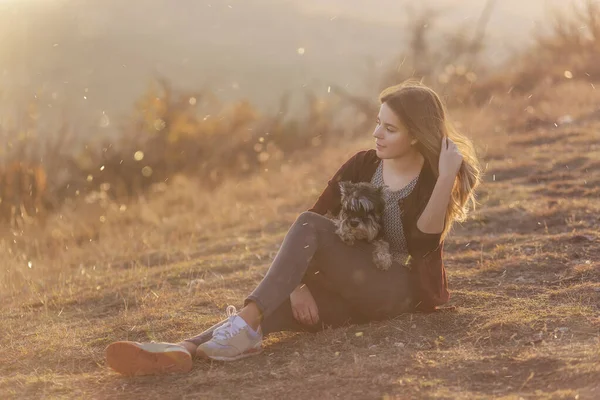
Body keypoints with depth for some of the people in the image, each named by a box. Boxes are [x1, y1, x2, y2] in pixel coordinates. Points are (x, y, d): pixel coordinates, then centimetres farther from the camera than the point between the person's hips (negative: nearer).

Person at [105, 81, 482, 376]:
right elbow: (319, 214, 0)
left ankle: (246, 323, -40)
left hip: (396, 290, -4)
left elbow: (423, 242, -19)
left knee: (310, 227, -28)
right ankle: (184, 350, -49)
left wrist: (446, 178, -27)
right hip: (349, 289, 5)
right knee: (278, 305, -27)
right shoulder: (362, 166, 7)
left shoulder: (435, 179, -3)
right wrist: (299, 285, -15)